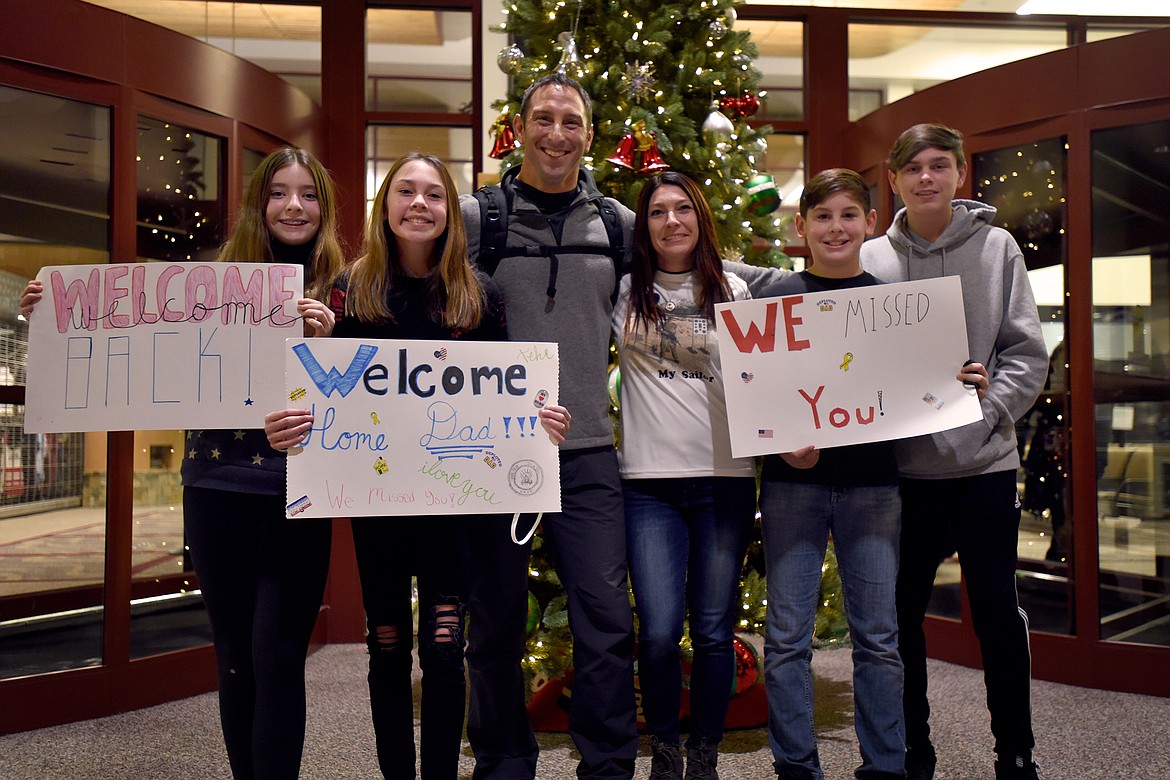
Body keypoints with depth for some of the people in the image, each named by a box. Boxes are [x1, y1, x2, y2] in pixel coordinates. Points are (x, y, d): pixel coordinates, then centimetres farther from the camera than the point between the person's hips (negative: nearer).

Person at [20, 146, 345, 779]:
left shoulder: (340, 289, 3)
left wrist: (325, 339, -21)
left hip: (298, 492, -2)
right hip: (218, 485, 3)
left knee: (278, 660, -2)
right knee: (233, 656, 12)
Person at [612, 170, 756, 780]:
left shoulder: (733, 292, 9)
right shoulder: (624, 292, 6)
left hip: (726, 479, 1)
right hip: (649, 481, -1)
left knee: (714, 632, 7)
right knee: (659, 633, -3)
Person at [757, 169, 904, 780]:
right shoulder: (776, 299, 3)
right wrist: (782, 443, -16)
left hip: (872, 482, 1)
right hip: (793, 482, -1)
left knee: (877, 633, 7)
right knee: (787, 633, 3)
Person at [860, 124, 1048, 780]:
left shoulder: (997, 246, 4)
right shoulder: (871, 259, 6)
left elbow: (1028, 351, 1)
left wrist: (990, 406, -14)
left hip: (985, 460, -1)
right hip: (903, 463, 1)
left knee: (999, 610, 7)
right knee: (902, 612, 9)